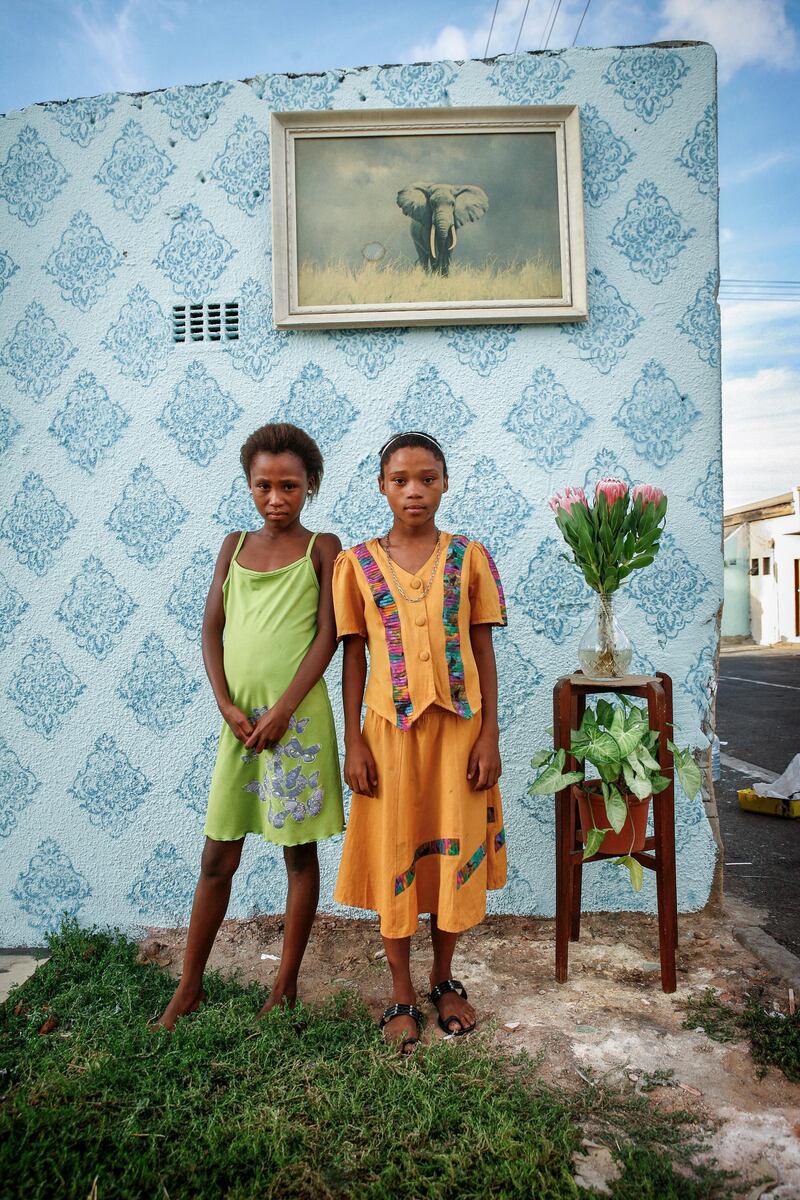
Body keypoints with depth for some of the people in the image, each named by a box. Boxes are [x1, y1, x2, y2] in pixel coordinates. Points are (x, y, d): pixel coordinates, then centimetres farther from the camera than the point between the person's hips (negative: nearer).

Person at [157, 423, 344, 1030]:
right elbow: (212, 630, 7)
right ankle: (190, 986, 29)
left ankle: (286, 986, 25)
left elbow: (328, 636, -7)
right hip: (240, 719, 4)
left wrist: (282, 710, -15)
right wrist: (228, 706, -6)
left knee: (300, 854, 9)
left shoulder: (322, 547, 1)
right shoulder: (235, 545, 11)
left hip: (297, 717, -3)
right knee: (217, 858, 12)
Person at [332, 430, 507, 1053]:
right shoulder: (358, 562, 1)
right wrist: (353, 741, -3)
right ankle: (402, 994, 27)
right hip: (389, 727, 0)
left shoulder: (469, 556, 2)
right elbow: (354, 656, 2)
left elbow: (484, 650, 2)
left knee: (456, 849, 10)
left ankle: (444, 979, 32)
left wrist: (489, 734, -3)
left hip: (458, 725, 1)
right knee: (393, 854, 8)